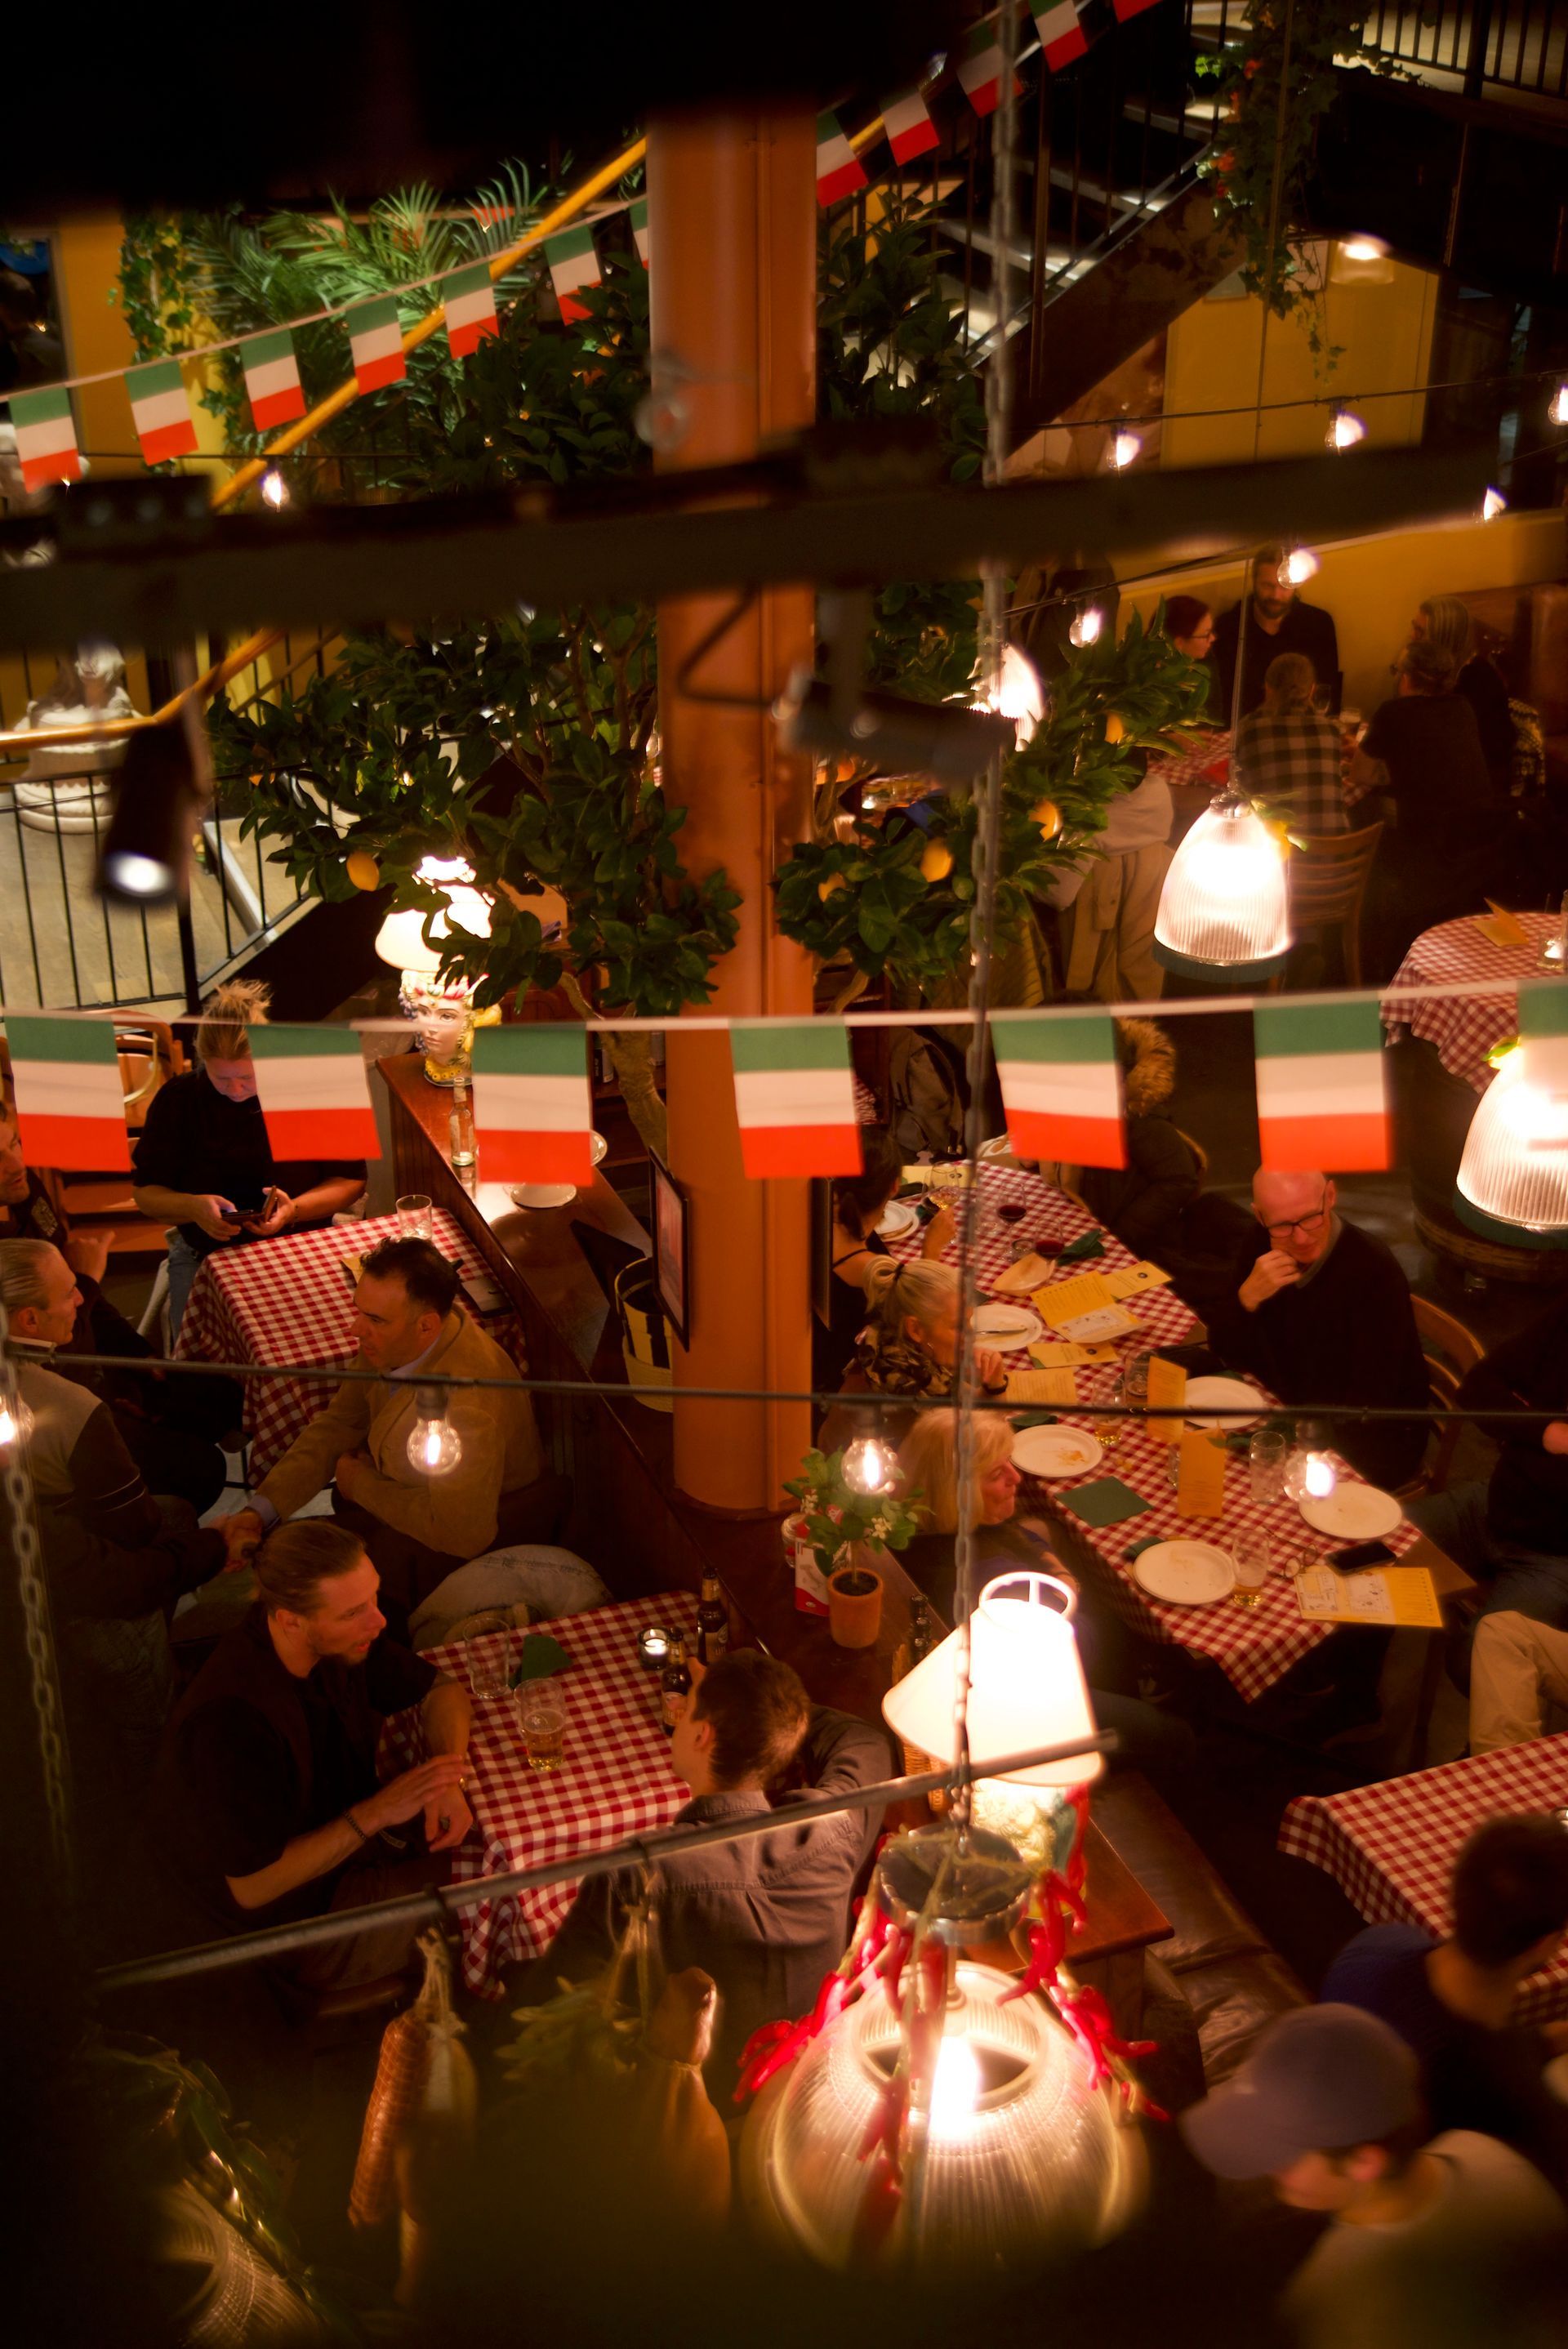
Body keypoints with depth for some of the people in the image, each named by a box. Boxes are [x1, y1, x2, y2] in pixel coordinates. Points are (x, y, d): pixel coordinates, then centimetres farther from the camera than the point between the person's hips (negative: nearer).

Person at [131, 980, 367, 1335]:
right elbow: (144, 1192, 2)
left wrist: (296, 1209, -20)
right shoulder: (177, 1099, -4)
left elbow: (351, 1179, -1)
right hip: (207, 1251, 1)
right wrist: (193, 1207, -20)